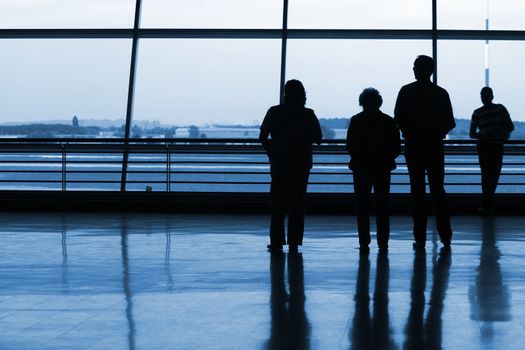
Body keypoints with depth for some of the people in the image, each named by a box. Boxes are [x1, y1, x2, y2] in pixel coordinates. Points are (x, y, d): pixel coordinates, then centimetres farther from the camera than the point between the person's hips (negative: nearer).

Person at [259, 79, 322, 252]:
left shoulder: (274, 112, -4)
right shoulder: (308, 114, -4)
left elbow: (263, 137, -3)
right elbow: (318, 138, -1)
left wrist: (272, 153, 11)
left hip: (279, 164, 0)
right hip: (301, 165, 0)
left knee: (277, 203, 7)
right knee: (297, 203, 6)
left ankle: (277, 241, 3)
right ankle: (294, 241, 3)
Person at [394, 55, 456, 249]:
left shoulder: (406, 91, -5)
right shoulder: (441, 93, 0)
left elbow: (398, 120, -8)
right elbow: (450, 123, 1)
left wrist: (409, 134, 7)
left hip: (413, 148, -2)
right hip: (435, 148, 2)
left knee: (417, 191, 2)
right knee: (438, 190, 11)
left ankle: (420, 238, -1)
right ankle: (445, 235, 9)